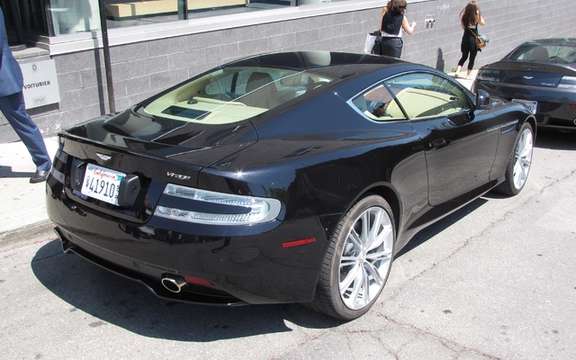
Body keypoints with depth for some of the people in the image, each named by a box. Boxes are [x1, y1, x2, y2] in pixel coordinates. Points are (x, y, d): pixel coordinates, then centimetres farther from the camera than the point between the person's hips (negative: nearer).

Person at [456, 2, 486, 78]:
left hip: (465, 37, 4)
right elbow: (483, 22, 0)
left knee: (464, 56, 18)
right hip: (474, 38, -4)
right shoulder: (476, 17, -14)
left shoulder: (464, 16, -4)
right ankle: (468, 75, 9)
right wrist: (479, 14, -1)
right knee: (472, 58, 8)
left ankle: (457, 71, 5)